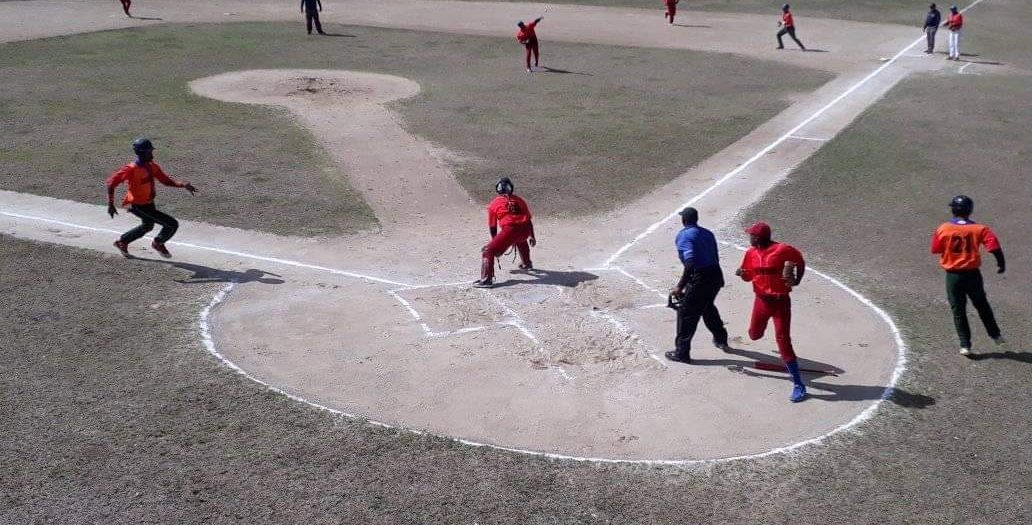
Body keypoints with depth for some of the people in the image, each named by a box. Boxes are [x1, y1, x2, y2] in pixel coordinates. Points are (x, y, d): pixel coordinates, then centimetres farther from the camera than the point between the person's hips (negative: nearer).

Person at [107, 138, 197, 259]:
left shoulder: (151, 166, -4)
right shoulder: (131, 169, -27)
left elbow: (165, 180, -3)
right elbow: (111, 182, -23)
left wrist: (183, 185, -19)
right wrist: (111, 204, -23)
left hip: (149, 203, 9)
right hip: (139, 206, -9)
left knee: (148, 226, 34)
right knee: (172, 224, -10)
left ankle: (122, 242, 52)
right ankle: (158, 244, 17)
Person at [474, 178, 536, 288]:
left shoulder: (494, 204, 14)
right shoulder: (519, 200, 24)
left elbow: (493, 227, 19)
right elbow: (529, 220, 27)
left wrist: (496, 243, 33)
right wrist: (532, 237, 39)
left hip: (509, 230, -5)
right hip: (525, 230, 5)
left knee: (488, 251, -2)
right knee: (521, 240, 41)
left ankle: (486, 279, -18)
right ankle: (526, 263, 56)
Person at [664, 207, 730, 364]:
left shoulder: (684, 235, -10)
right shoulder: (707, 233, 13)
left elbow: (690, 263, -22)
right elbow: (715, 257, 16)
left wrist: (680, 286, -22)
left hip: (699, 279, -8)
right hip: (716, 275, 8)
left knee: (686, 314, 2)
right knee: (707, 307, 31)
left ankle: (682, 352, 5)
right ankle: (721, 339, 45)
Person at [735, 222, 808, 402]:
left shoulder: (782, 250, -15)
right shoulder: (751, 253, 1)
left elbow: (799, 261, 1)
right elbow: (748, 276, 11)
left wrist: (796, 280, -9)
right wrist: (741, 273, -10)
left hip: (780, 301, -6)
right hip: (761, 300, 6)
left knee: (783, 342, -12)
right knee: (754, 335, 20)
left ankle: (799, 385, -7)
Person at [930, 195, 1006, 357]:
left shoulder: (943, 229, -9)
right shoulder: (979, 228, -7)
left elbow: (935, 249, 0)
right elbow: (994, 246, -15)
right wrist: (1001, 264, -3)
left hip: (953, 275, -1)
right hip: (973, 274, 1)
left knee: (958, 310, 8)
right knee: (982, 305, 22)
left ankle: (965, 345, 5)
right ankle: (995, 335, 32)